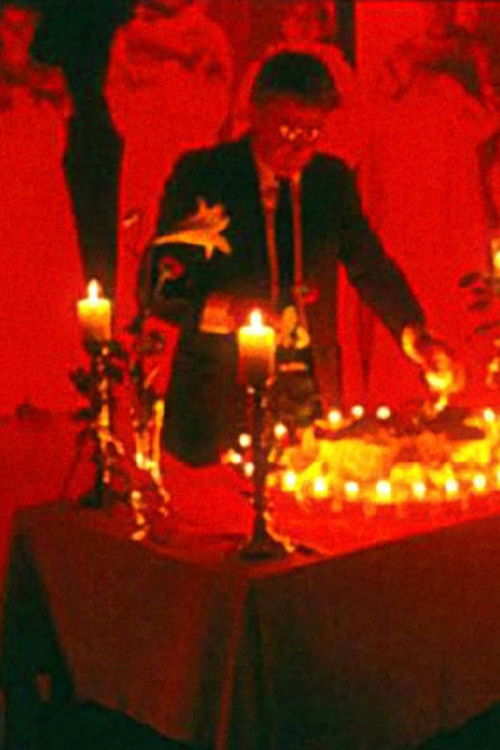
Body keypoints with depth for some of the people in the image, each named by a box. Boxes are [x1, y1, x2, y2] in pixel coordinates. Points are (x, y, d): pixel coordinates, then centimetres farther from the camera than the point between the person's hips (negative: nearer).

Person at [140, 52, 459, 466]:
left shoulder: (332, 178, 5)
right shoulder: (200, 175, -6)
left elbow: (370, 265, 12)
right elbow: (157, 289, -7)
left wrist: (414, 333, -5)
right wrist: (213, 309, -27)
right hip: (220, 395, -3)